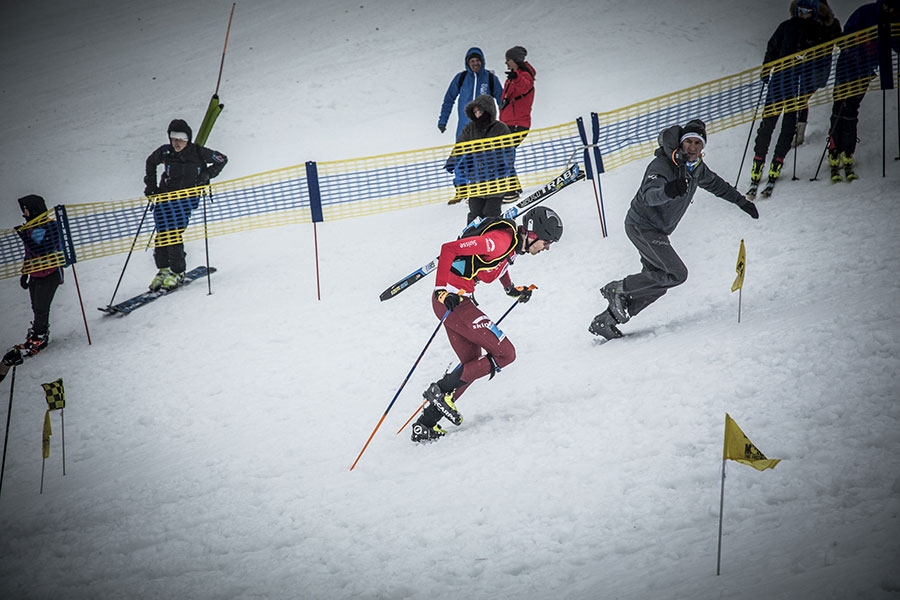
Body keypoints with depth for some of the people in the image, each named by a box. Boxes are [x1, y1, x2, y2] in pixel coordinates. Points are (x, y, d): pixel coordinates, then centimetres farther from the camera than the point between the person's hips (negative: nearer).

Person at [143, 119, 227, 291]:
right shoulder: (164, 152, -4)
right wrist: (150, 184, 12)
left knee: (173, 233, -16)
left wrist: (207, 175, -7)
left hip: (188, 198, -3)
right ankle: (163, 270, 14)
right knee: (162, 234, -5)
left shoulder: (198, 153, -9)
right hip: (166, 197, 3)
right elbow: (151, 162, 19)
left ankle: (177, 272, -4)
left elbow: (222, 160, 5)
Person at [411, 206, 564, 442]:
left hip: (459, 300, 10)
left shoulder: (514, 243, 10)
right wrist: (442, 290, -26)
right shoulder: (500, 241, -20)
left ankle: (425, 426, 21)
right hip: (452, 300, -10)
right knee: (504, 353, -9)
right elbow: (449, 249, -25)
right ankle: (441, 391, -5)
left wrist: (511, 288, 29)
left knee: (473, 364, 19)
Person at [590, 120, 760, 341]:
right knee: (676, 274, -18)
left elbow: (715, 184, 26)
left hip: (657, 231, 9)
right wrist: (667, 191, -60)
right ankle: (617, 289, -9)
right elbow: (649, 196, -39)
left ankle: (605, 321, 11)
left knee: (657, 284, 6)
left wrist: (741, 201, 31)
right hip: (641, 226, -9)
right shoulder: (662, 165, -22)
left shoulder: (696, 167, 5)